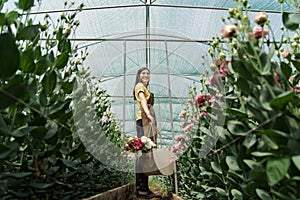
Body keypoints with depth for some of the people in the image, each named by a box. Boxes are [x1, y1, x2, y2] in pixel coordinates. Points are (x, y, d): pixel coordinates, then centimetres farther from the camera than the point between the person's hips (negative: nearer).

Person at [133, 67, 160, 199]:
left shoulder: (144, 88, 29)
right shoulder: (140, 86, 2)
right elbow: (143, 101, -18)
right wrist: (149, 115, -35)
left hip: (148, 120, 9)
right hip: (144, 119, -9)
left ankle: (144, 188, 7)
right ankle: (141, 189, -12)